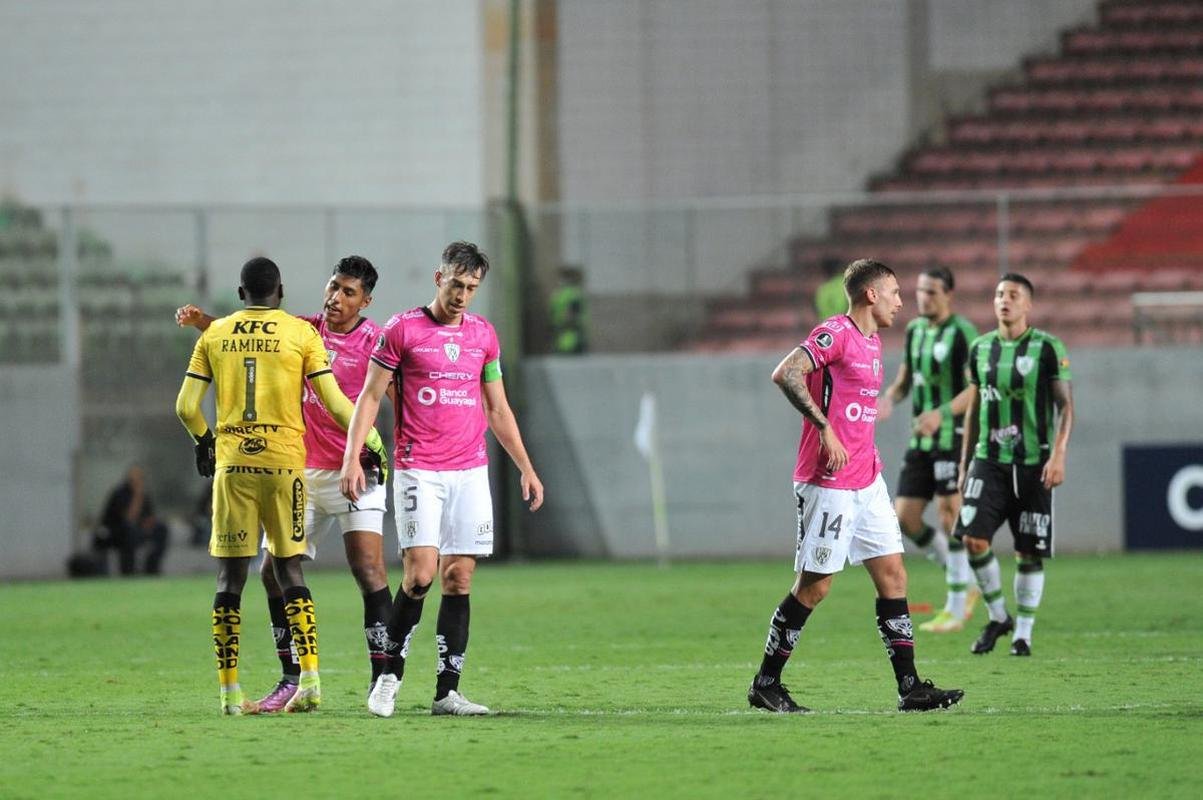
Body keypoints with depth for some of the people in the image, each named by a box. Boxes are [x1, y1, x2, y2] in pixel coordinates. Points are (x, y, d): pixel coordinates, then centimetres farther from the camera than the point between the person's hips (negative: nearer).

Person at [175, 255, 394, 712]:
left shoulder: (374, 341, -7)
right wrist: (200, 321, -5)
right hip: (301, 471, 5)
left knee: (368, 569, -15)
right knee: (274, 570, 1)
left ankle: (382, 676, -8)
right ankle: (292, 678, 11)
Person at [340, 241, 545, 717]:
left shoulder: (483, 334, 12)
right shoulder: (403, 329, -1)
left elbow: (498, 409, 19)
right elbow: (370, 396, 0)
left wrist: (526, 468, 15)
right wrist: (352, 457, -10)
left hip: (470, 471, 4)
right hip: (418, 471, -4)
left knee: (459, 578, 0)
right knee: (421, 571, -15)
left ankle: (447, 691, 2)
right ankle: (390, 673, 1)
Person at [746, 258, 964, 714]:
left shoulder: (871, 342, 16)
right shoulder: (835, 334, -13)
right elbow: (785, 374, -24)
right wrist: (825, 428, -27)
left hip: (866, 482, 9)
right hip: (828, 484, -9)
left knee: (892, 575, 4)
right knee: (815, 586, -3)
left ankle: (910, 688, 5)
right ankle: (766, 683, 8)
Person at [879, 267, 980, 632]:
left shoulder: (962, 332, -10)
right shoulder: (914, 330, 13)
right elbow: (904, 381, 19)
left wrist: (942, 413, -32)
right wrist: (889, 400, -4)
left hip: (953, 436, -7)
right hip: (921, 442, 8)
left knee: (949, 517, -8)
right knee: (905, 519, 2)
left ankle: (956, 609, 1)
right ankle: (965, 583, 18)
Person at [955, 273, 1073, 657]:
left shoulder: (1047, 348, -4)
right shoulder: (980, 348, 9)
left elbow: (1065, 405, -4)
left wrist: (1058, 454, -16)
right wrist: (964, 463, 16)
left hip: (1033, 463, -3)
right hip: (989, 459, 3)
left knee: (1030, 552, 1)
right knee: (974, 538, -12)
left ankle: (1023, 633, 13)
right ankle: (997, 617, 8)